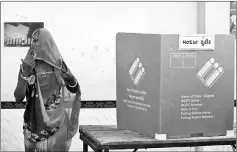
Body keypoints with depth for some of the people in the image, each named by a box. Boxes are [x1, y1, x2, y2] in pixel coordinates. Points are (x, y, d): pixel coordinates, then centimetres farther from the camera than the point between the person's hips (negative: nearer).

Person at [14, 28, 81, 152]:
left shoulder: (58, 64, -2)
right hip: (35, 123, -1)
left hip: (57, 123, 1)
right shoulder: (27, 66, -6)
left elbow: (74, 90, 7)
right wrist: (25, 74, -24)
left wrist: (70, 78, -14)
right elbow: (18, 98, -12)